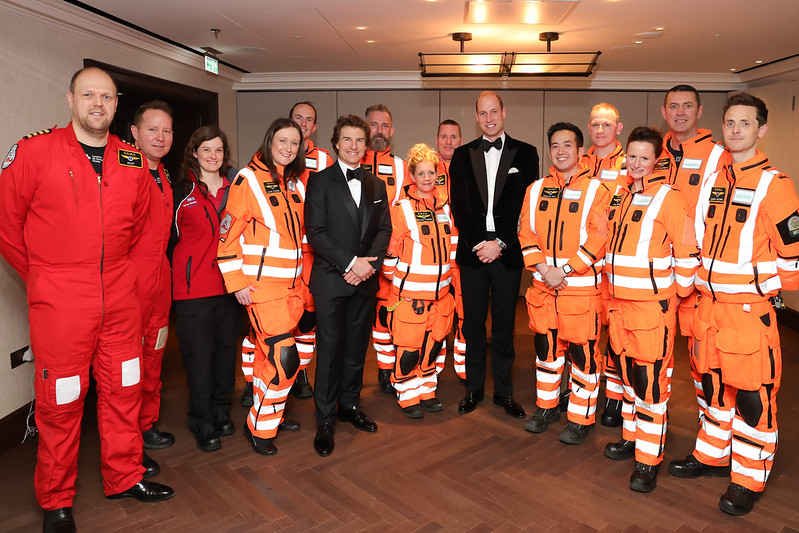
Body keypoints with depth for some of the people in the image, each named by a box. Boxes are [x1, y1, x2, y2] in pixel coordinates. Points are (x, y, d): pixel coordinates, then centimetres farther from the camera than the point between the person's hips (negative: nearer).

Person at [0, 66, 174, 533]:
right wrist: (41, 275, 4)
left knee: (122, 389, 12)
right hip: (59, 301, -4)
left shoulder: (133, 162, 7)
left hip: (120, 297, 4)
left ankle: (125, 477, 30)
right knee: (60, 401, 5)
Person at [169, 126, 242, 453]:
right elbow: (170, 238, 5)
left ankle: (221, 412, 26)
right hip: (194, 286, -3)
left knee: (227, 347, 10)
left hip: (229, 282, 3)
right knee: (199, 352, 0)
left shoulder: (235, 187, 10)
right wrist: (176, 276, 2)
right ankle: (202, 422, 15)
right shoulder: (180, 192, 2)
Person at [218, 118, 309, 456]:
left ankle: (270, 415, 30)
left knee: (270, 354, 15)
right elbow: (228, 233, -9)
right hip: (262, 285, -6)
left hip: (292, 283, 6)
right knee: (285, 359, -9)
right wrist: (237, 282, -12)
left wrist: (303, 275, 16)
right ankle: (259, 427, 10)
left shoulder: (296, 183, 13)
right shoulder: (249, 179, -8)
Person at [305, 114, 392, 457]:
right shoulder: (320, 181, -1)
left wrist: (369, 264, -8)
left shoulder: (377, 185, 14)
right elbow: (315, 232, -9)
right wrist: (350, 262, -15)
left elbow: (384, 229, 9)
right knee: (330, 350, 0)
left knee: (357, 347, 12)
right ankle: (325, 421, 12)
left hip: (365, 279, 4)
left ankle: (349, 404, 30)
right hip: (331, 278, -4)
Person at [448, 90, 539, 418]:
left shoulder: (525, 153, 5)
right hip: (472, 251, 1)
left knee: (504, 324, 6)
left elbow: (526, 205, -2)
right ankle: (474, 388, 22)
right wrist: (477, 244, -8)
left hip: (508, 252, -1)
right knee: (473, 323, 8)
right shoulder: (462, 155, 10)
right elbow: (458, 205, 3)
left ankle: (503, 391, 20)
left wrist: (500, 243, -11)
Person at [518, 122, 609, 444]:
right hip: (542, 286, 4)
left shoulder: (596, 190, -4)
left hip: (581, 287, -4)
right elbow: (526, 232, 6)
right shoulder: (536, 189, 9)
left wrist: (565, 270, -16)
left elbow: (598, 238, -11)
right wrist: (542, 267, -7)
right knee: (546, 347, 14)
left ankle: (582, 419, 18)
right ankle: (546, 408, 31)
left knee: (583, 353, 2)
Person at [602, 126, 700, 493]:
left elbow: (687, 250, -8)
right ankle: (632, 437, 34)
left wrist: (679, 291, -1)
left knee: (652, 381, -1)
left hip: (653, 305, -7)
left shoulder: (667, 197, -10)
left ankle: (649, 459, 10)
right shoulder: (619, 194, 11)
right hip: (619, 301, 7)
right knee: (628, 373, 17)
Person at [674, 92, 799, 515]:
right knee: (714, 385, 18)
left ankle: (749, 479, 19)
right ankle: (712, 456, 35)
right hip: (708, 307, 6)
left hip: (749, 311, -6)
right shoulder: (712, 182, 10)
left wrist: (754, 282, -10)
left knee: (752, 396, 4)